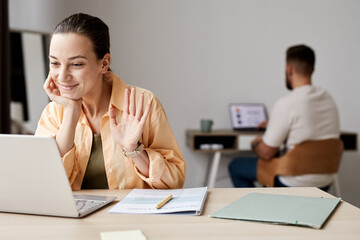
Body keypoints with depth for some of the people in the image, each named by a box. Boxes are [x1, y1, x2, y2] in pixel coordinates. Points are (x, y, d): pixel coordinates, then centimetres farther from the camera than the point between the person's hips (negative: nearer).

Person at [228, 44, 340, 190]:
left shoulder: (286, 104, -22)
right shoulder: (328, 99, 2)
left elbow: (266, 153, -16)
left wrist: (255, 144, 7)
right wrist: (274, 124, 29)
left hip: (294, 184, -7)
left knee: (236, 166, 11)